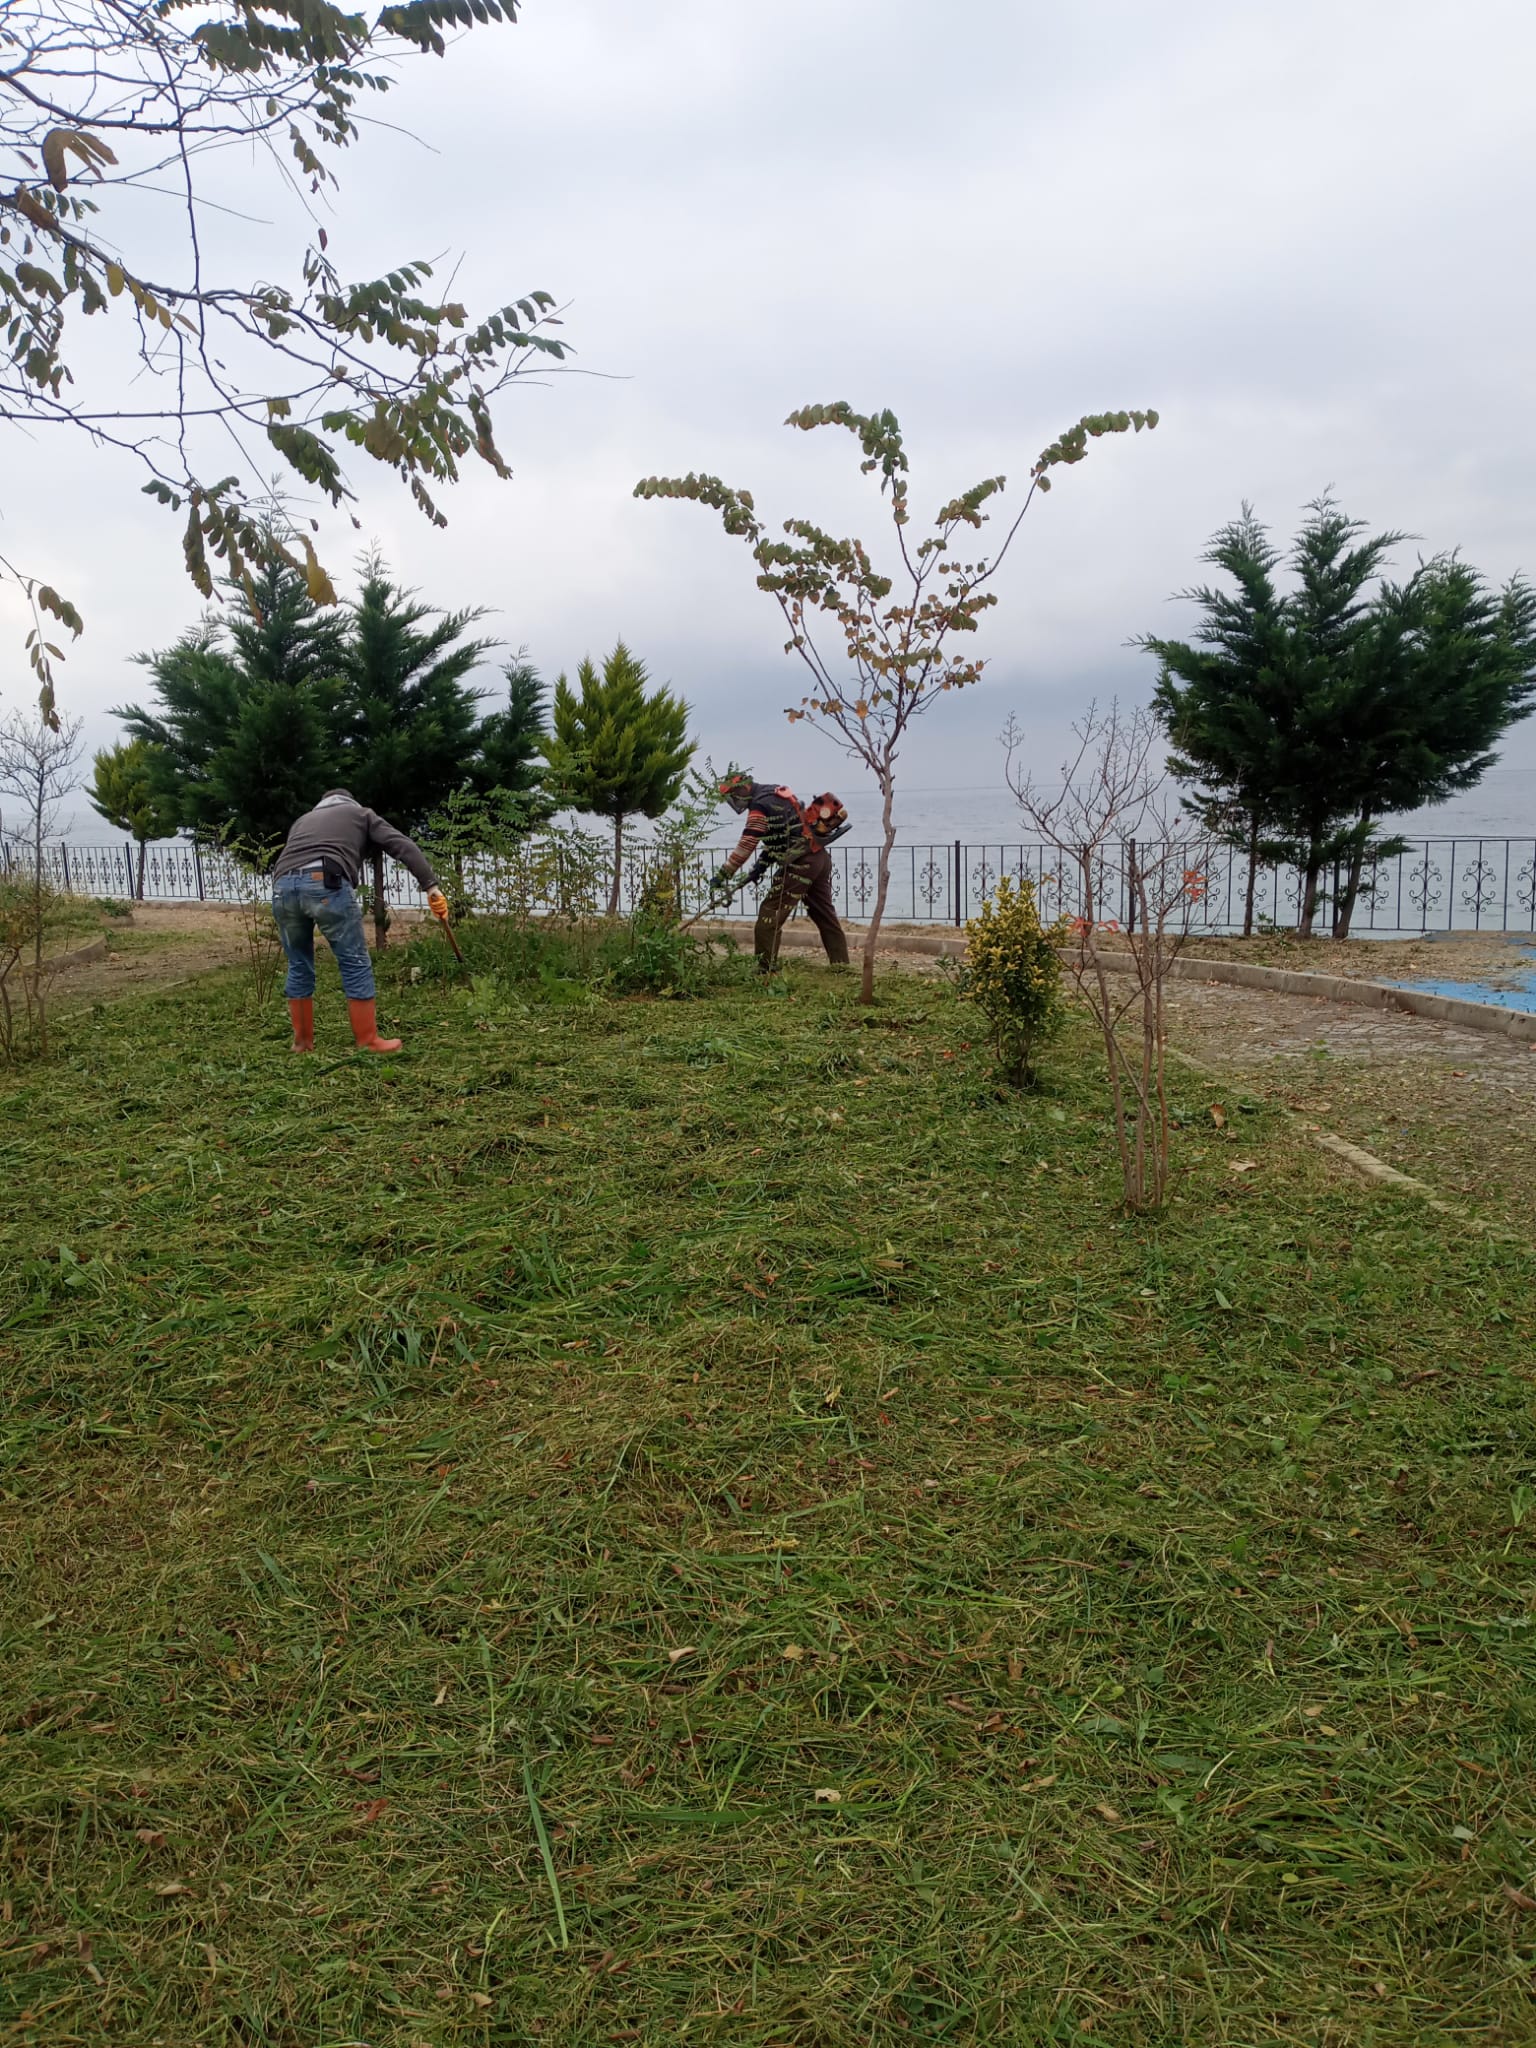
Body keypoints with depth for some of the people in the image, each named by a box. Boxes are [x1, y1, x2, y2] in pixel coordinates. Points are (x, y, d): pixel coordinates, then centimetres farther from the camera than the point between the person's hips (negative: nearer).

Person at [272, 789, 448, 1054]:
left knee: (299, 966, 18)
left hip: (283, 885, 4)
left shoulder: (302, 820, 40)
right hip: (326, 882, -4)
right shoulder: (361, 813, 29)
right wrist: (431, 887, 5)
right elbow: (403, 846, 13)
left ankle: (302, 1042, 25)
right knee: (355, 963, 4)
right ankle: (369, 1042, 6)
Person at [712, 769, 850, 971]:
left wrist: (723, 875, -14)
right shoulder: (776, 794, 17)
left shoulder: (760, 806, -12)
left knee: (770, 915, -3)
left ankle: (766, 968, -1)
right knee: (825, 914, 17)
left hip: (801, 864, -9)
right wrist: (763, 863, 15)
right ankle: (841, 963, 23)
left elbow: (746, 845, -17)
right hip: (821, 857, 10)